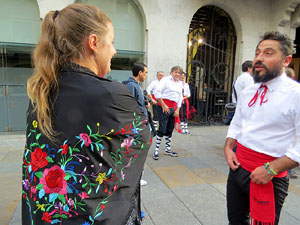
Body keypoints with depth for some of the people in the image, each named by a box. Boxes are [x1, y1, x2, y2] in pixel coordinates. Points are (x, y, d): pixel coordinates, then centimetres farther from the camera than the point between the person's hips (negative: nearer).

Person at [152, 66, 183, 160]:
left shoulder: (179, 84, 18)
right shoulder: (165, 80, -3)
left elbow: (180, 98, 21)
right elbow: (157, 92, -13)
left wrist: (177, 110, 9)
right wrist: (163, 105, -15)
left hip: (173, 108, 7)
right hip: (164, 107, -7)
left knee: (170, 130, 12)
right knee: (162, 129, -8)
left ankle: (168, 149, 23)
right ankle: (156, 150, 0)